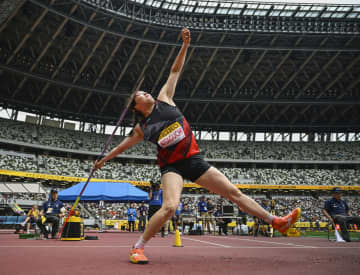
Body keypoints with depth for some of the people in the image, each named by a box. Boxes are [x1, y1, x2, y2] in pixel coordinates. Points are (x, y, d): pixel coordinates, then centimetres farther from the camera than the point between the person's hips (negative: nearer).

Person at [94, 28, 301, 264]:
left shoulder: (164, 99, 7)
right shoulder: (141, 128, 4)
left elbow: (175, 71, 10)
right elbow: (124, 145, 19)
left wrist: (185, 45, 7)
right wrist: (104, 159, 25)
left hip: (194, 159, 3)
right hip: (171, 165, -3)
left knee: (233, 192, 5)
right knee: (170, 207, -27)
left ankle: (275, 221, 14)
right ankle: (138, 248, -10)